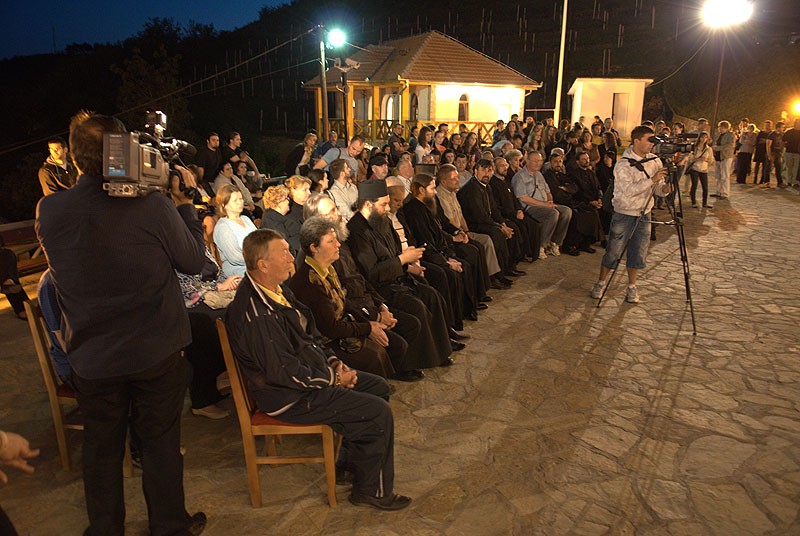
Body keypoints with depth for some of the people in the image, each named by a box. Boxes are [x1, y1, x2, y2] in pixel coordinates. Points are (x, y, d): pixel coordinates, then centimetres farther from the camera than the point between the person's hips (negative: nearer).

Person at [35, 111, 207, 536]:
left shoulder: (48, 211, -11)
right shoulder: (154, 206, -22)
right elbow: (194, 261, -9)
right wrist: (184, 202, 3)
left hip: (91, 358, 3)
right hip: (156, 354, -2)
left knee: (101, 446, 21)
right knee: (160, 441, 16)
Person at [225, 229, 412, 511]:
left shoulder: (277, 290, 5)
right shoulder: (255, 314, -27)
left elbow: (310, 334, 15)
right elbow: (284, 372, -26)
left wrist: (333, 362, 2)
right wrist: (334, 378, -15)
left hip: (310, 376, 10)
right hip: (290, 397, -10)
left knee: (379, 387, 13)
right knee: (379, 413, -12)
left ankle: (349, 459, 25)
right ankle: (373, 490, 8)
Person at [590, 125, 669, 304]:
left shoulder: (655, 160, 1)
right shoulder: (623, 164, -16)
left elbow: (657, 188, 5)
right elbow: (629, 190, -28)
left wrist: (664, 188, -18)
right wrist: (652, 179, -32)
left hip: (644, 215, 5)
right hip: (624, 214, -5)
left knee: (638, 254, 8)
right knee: (614, 252, 3)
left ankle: (631, 287, 23)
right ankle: (600, 282, 21)